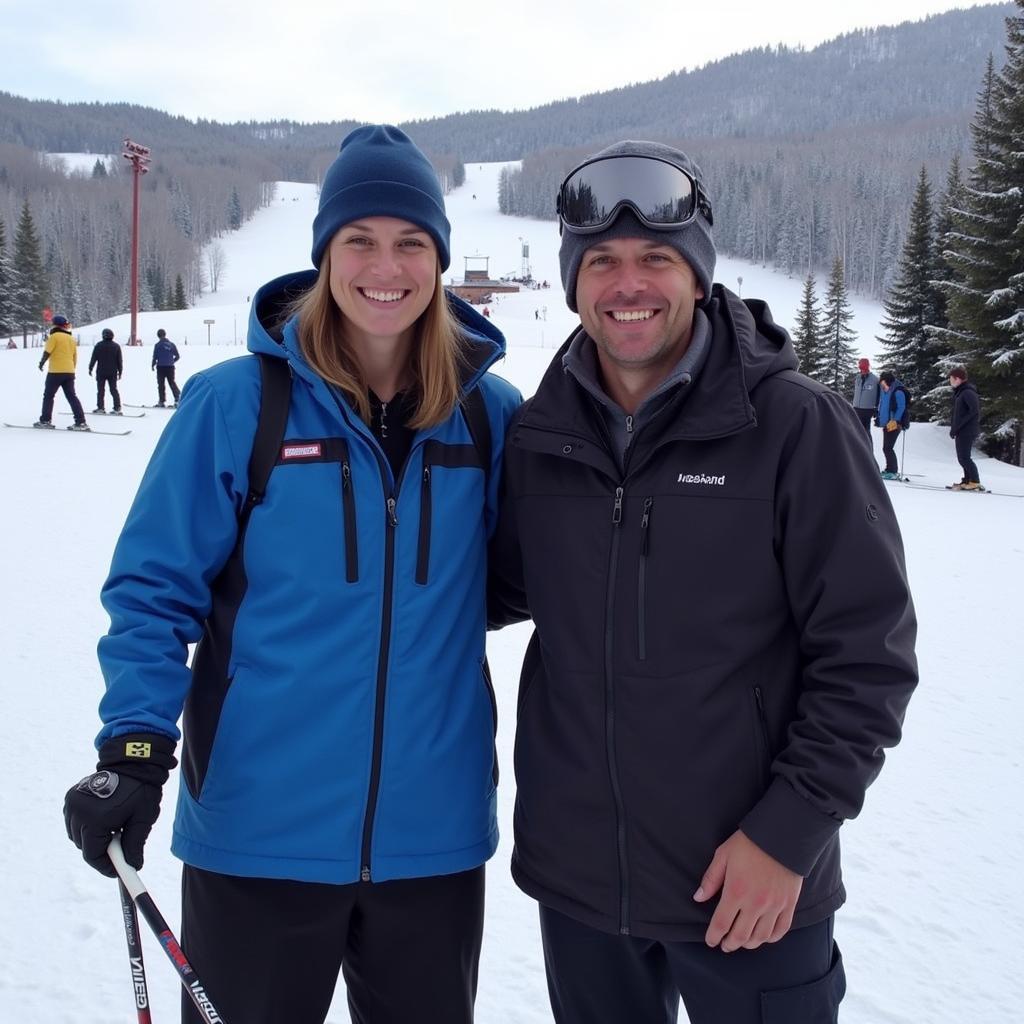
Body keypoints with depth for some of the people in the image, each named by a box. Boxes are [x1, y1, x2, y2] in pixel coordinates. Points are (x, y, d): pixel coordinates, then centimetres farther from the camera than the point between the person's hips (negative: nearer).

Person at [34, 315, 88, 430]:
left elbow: (47, 352, -12)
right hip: (69, 372, 6)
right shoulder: (72, 338, 15)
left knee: (48, 396, 6)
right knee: (72, 397, 5)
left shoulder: (54, 336, -8)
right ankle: (81, 422, -3)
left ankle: (45, 421, 7)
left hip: (55, 372, -6)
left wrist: (42, 362, 5)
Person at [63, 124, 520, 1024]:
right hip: (259, 826, -2)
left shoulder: (491, 412, -1)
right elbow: (156, 587, -6)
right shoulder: (236, 403, -9)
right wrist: (135, 748, -17)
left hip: (432, 830, 3)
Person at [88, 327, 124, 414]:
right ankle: (117, 408, -1)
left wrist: (90, 369, 8)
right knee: (114, 390, 5)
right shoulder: (116, 346, 2)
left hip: (101, 372, -2)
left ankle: (100, 407, 3)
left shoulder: (98, 345, -4)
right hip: (113, 373, 2)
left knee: (100, 390, 5)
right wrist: (120, 372, 11)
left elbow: (93, 359, -3)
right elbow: (120, 361, 4)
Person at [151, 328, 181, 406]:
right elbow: (177, 356, 8)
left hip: (161, 367, -3)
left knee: (161, 384, 5)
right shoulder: (172, 344, 4)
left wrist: (153, 365, 10)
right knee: (172, 382, 11)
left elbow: (155, 357, -7)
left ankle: (162, 401, 4)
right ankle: (178, 397, -7)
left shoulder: (157, 345, -8)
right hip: (170, 367, 3)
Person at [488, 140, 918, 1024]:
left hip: (751, 889, -3)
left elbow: (867, 653, -9)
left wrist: (790, 830, -13)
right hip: (576, 880, 4)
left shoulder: (795, 425, -11)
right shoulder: (538, 435, 0)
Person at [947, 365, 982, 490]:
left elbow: (974, 411, -22)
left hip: (967, 431, -10)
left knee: (964, 458, -9)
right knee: (962, 458, 12)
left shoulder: (968, 392, -15)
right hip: (961, 431, 10)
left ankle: (975, 482, -6)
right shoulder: (959, 392, 15)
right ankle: (967, 480, 17)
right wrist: (953, 426, 9)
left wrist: (957, 426, -21)